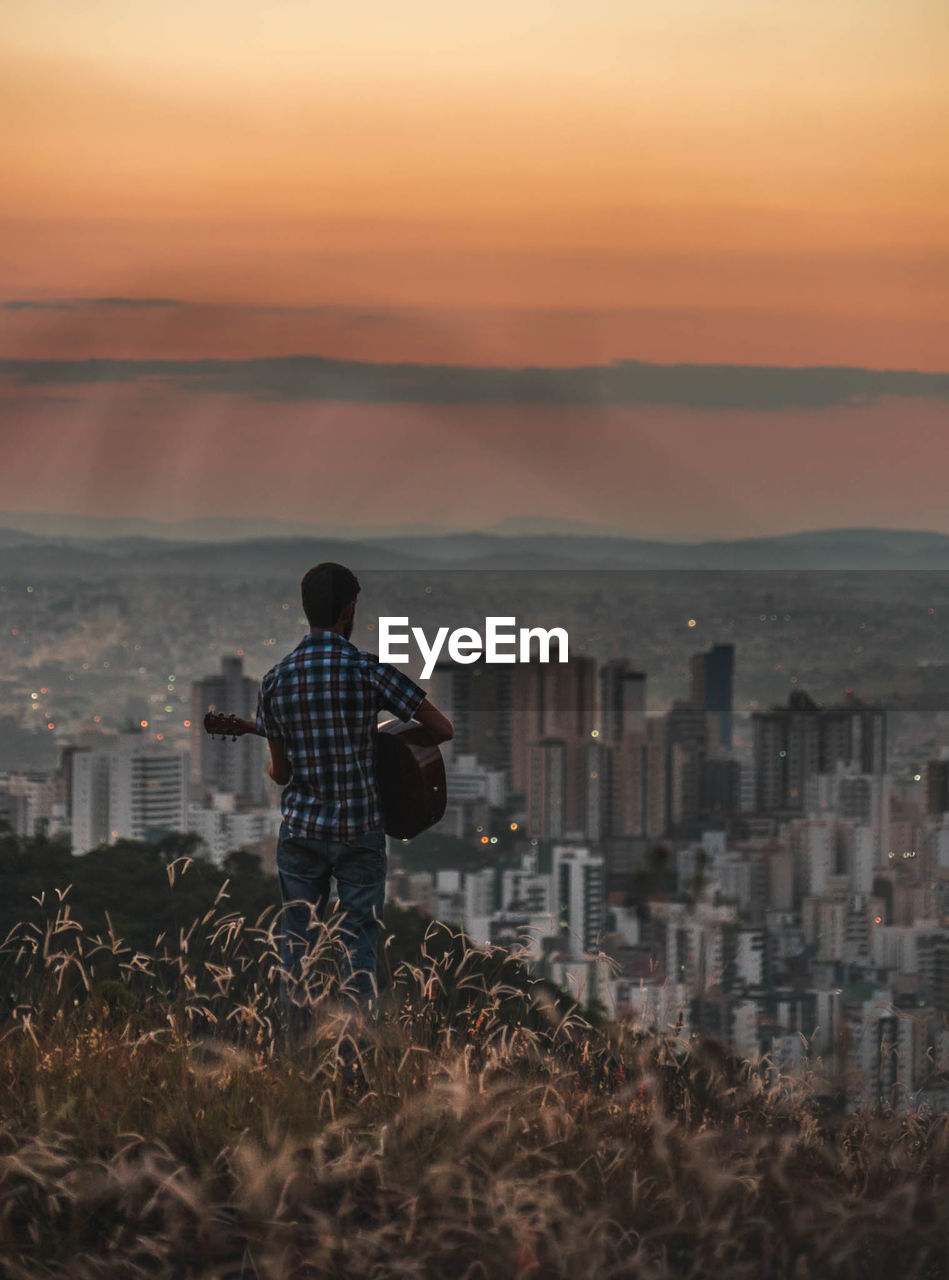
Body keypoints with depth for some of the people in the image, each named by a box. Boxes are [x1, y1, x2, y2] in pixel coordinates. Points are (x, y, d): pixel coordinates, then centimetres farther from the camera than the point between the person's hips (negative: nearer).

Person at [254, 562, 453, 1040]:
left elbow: (280, 772, 4)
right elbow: (444, 729, -8)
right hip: (360, 829, -2)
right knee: (358, 942, 6)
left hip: (301, 828, 2)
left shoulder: (276, 679, -2)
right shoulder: (370, 672, -11)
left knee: (297, 941, 11)